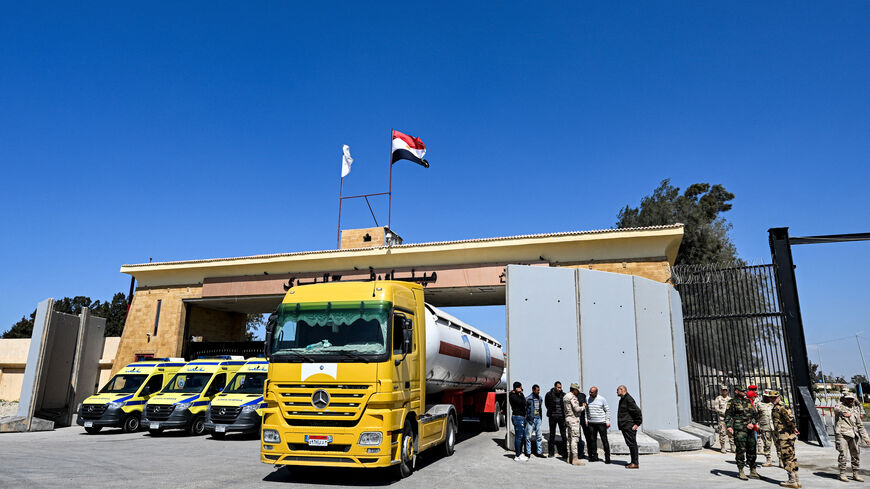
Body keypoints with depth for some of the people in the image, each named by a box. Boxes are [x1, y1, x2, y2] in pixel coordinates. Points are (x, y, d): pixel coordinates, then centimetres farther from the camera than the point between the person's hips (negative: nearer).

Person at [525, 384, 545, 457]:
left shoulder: (539, 398, 10)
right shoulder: (528, 398, -9)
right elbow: (525, 409, -7)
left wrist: (540, 417, 13)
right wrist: (528, 419, -9)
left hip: (538, 419, 6)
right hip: (531, 419, -6)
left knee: (539, 436, 8)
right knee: (529, 436, 0)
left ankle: (539, 452, 14)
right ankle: (528, 452, 8)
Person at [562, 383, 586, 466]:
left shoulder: (565, 397, 15)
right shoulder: (572, 397, -15)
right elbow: (577, 409, -21)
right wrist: (584, 407, -3)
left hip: (567, 418, 10)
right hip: (574, 419, -10)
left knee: (569, 438, 12)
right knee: (574, 438, -9)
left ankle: (569, 458, 15)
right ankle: (575, 459, -11)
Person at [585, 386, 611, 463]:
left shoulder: (602, 399, -5)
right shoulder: (587, 399, 5)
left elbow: (607, 410, 0)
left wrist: (608, 421, -4)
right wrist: (586, 420, 9)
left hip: (601, 423, -4)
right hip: (591, 423, 4)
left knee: (604, 440, -4)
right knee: (592, 440, 5)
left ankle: (607, 458, 1)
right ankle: (594, 456, 14)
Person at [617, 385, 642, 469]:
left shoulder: (628, 399, -15)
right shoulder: (622, 400, 18)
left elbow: (638, 411, -19)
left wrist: (637, 423, -16)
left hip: (629, 426, -10)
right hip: (625, 426, 10)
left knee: (632, 444, -7)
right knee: (631, 444, 13)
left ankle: (635, 463, -4)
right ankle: (633, 462, 18)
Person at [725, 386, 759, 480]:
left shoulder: (748, 402, 16)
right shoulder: (733, 402, -1)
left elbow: (755, 415, 16)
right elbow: (728, 415, -6)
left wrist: (752, 423, -2)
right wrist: (729, 426, -19)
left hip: (750, 429, 6)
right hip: (739, 430, -5)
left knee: (752, 450, 9)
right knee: (741, 450, -5)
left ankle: (753, 471, 20)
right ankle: (741, 472, 2)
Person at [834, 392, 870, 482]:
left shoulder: (855, 410, 20)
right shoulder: (840, 406, 4)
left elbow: (860, 425, 25)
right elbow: (837, 409, -23)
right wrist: (843, 412, -44)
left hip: (853, 435, 6)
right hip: (842, 434, -6)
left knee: (856, 454, 9)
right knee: (843, 453, -8)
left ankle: (855, 474, 22)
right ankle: (842, 473, -1)